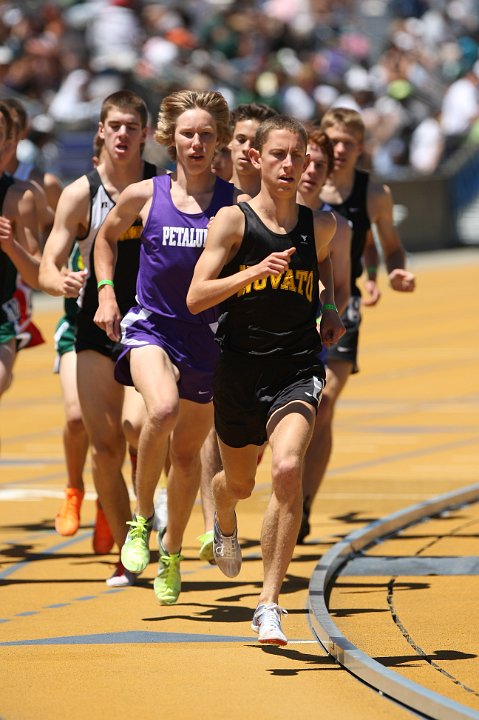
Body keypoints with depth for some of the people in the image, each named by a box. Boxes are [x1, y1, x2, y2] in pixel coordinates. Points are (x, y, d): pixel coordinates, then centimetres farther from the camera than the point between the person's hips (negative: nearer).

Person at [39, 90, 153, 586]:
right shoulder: (80, 194, -1)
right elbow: (47, 270, -3)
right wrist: (61, 281, -26)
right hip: (96, 326, 1)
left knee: (137, 424, -24)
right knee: (104, 448, -2)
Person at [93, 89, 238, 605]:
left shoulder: (236, 204, -2)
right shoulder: (144, 196, -1)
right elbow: (106, 237, 19)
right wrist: (106, 293, 9)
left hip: (208, 335, 2)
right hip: (151, 325, -2)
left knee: (187, 450, 11)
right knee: (162, 411, -31)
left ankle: (171, 555, 32)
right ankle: (141, 518, -10)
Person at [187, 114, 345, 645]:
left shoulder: (320, 226, 3)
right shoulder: (233, 221, -7)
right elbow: (195, 298, -15)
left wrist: (329, 307, 11)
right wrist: (255, 272, -27)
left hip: (297, 371, 0)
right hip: (239, 371, 0)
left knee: (288, 470, -25)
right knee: (239, 484, 19)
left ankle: (270, 604, -19)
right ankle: (224, 525, 61)